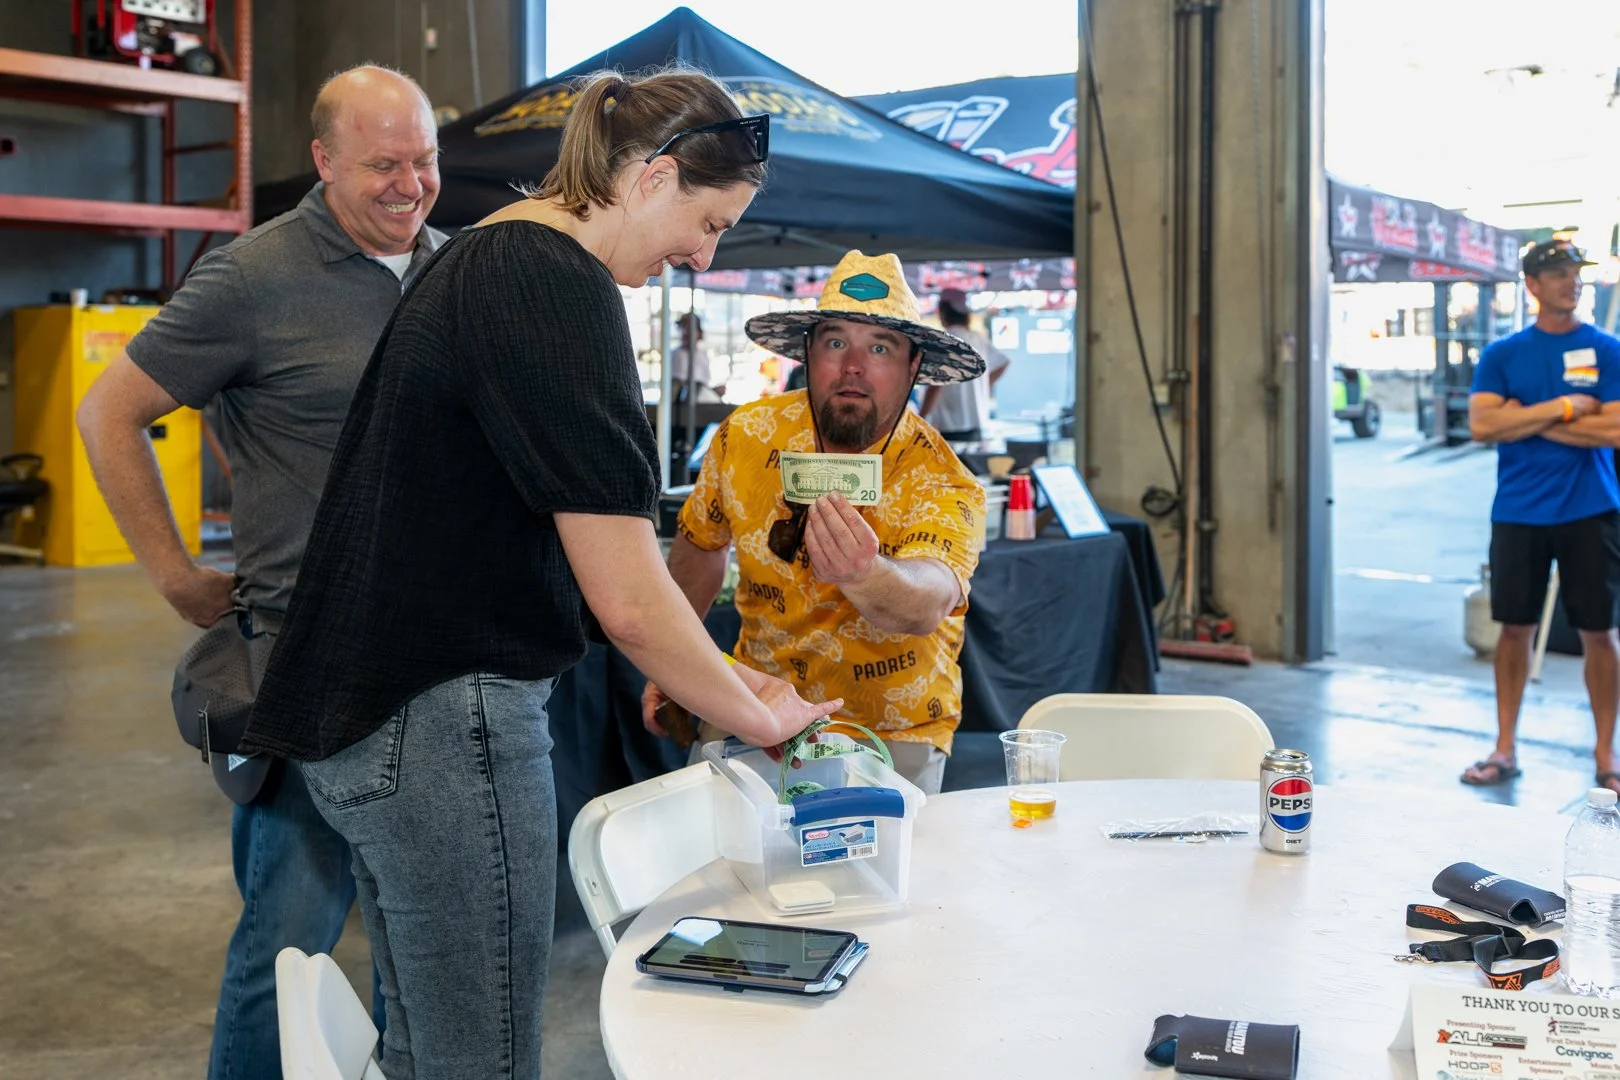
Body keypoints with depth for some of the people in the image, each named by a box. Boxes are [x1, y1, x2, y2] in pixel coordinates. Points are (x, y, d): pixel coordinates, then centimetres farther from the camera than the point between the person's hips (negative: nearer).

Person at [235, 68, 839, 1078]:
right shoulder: (561, 286, -17)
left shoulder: (481, 255, 14)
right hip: (444, 722, -10)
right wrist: (757, 716, -3)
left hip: (371, 709, 10)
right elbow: (627, 597, -21)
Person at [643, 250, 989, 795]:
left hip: (892, 732, -2)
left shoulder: (943, 483, -20)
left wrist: (863, 576, -62)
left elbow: (926, 606, -41)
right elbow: (700, 543, 11)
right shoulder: (747, 436, -9)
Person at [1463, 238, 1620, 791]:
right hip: (1518, 513, 1)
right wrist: (1562, 408, -13)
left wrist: (1528, 422, -10)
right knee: (1515, 627, 7)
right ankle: (1504, 749, 18)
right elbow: (1482, 424, -9)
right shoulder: (1502, 354, 4)